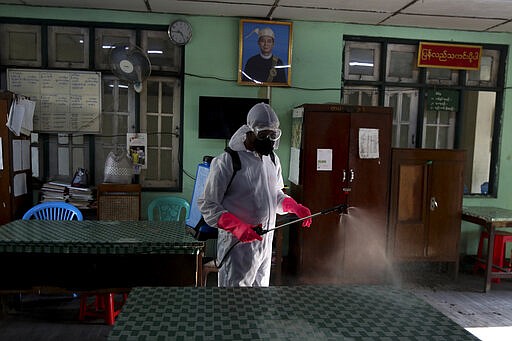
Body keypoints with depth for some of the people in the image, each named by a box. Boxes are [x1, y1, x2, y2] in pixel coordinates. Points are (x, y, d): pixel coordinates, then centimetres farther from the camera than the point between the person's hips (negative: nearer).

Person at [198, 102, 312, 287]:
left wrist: (295, 207, 1)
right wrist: (237, 227, -26)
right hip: (237, 246, -7)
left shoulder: (273, 160, 10)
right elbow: (207, 204, -13)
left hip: (265, 243, 7)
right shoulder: (227, 161, -13)